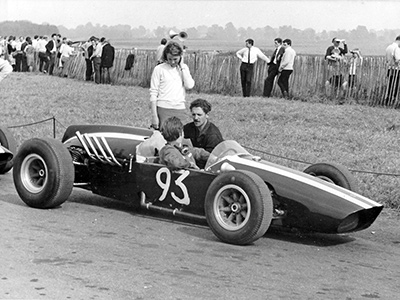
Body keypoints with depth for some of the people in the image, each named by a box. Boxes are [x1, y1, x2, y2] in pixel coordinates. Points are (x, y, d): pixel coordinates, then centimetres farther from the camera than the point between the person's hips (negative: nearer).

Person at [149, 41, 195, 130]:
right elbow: (153, 93, -1)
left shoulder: (184, 68, 10)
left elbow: (189, 86, -6)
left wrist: (182, 66, -3)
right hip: (163, 109, -3)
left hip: (180, 110, 3)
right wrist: (154, 116, -7)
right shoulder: (159, 69, 0)